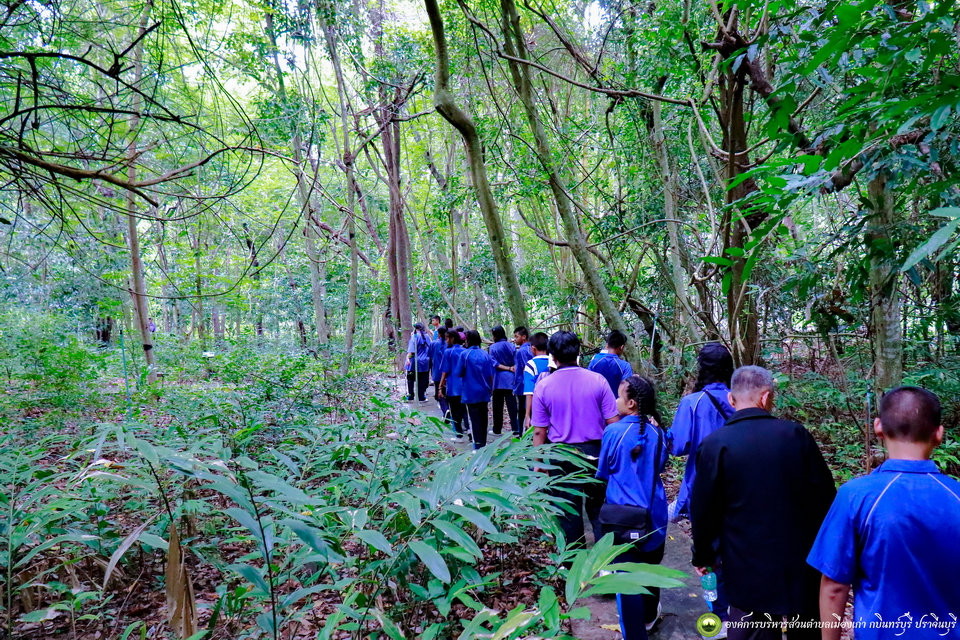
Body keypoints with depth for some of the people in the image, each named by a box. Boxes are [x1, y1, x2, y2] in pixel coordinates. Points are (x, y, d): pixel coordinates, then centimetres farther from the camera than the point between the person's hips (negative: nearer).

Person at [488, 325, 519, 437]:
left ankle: (497, 430, 13)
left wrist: (508, 368, -9)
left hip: (499, 380, -2)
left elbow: (495, 364, -11)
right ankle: (515, 429, -3)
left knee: (498, 406, 6)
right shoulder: (512, 346, 4)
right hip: (510, 379, 2)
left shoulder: (493, 347, -4)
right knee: (512, 405, 1)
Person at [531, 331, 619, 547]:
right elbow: (613, 422, -7)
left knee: (569, 511, 13)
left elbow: (539, 432, -6)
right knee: (599, 508, 18)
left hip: (562, 456, -1)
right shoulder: (597, 380, -10)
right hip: (595, 452, 1)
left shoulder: (543, 386, -10)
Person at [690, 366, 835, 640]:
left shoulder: (715, 444, -13)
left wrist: (702, 555, 8)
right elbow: (824, 497, 0)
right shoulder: (796, 434, -6)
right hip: (802, 562, 3)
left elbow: (703, 510, -8)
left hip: (749, 568, -2)